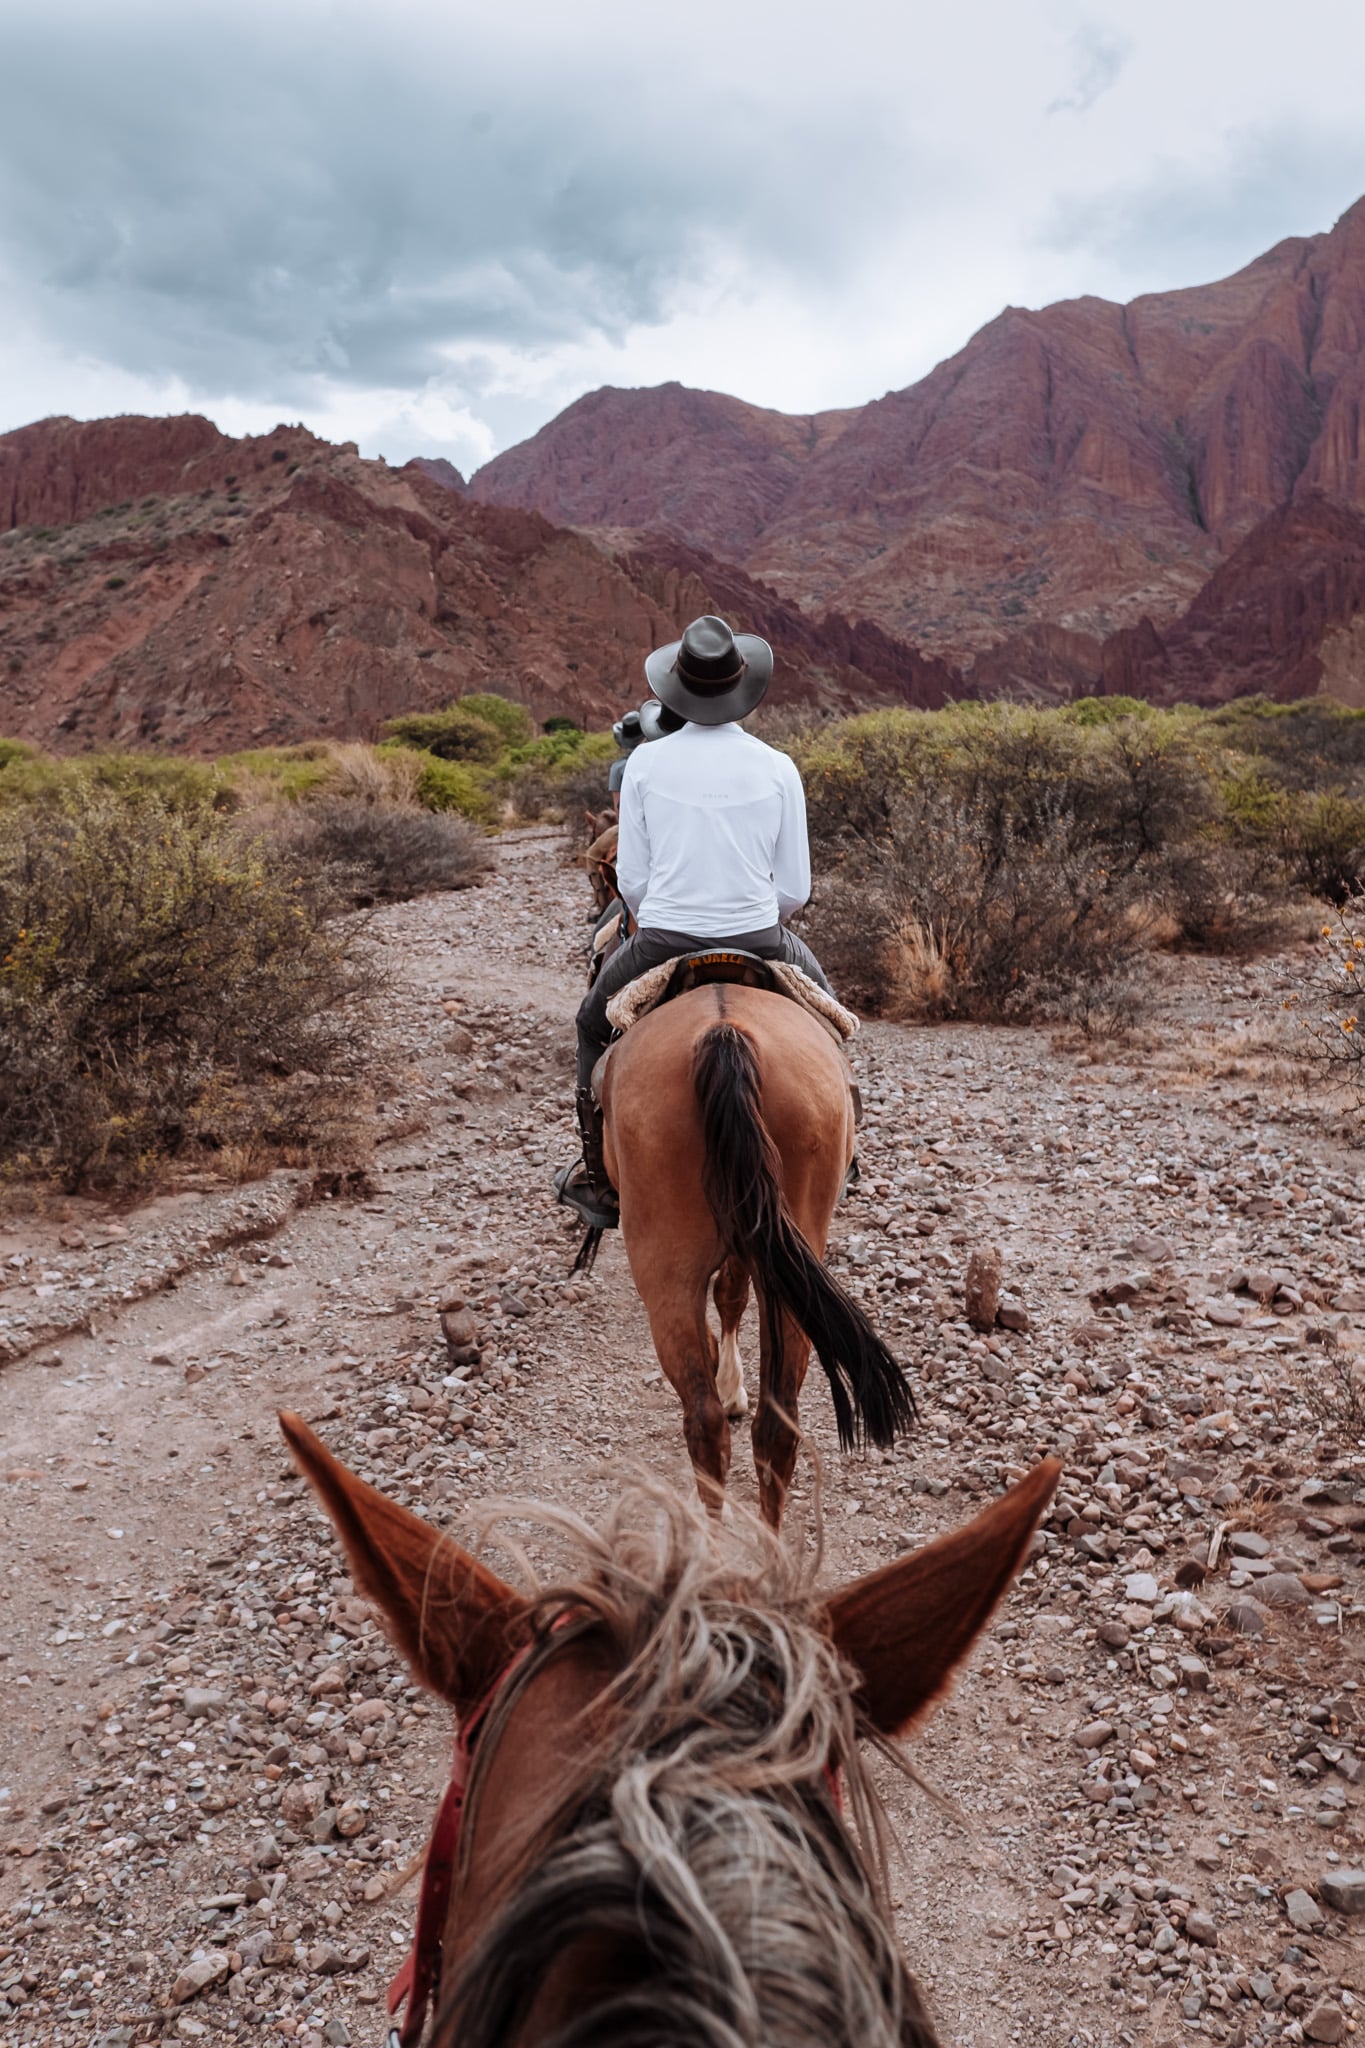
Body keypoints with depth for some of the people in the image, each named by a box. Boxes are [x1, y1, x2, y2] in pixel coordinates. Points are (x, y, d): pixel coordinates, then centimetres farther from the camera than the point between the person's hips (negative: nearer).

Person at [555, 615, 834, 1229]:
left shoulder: (645, 762, -4)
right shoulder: (778, 769, -4)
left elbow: (632, 879, -1)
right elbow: (794, 887, -1)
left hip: (661, 945, 0)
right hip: (760, 944, 1)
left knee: (595, 1026, 30)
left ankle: (600, 1184, 35)